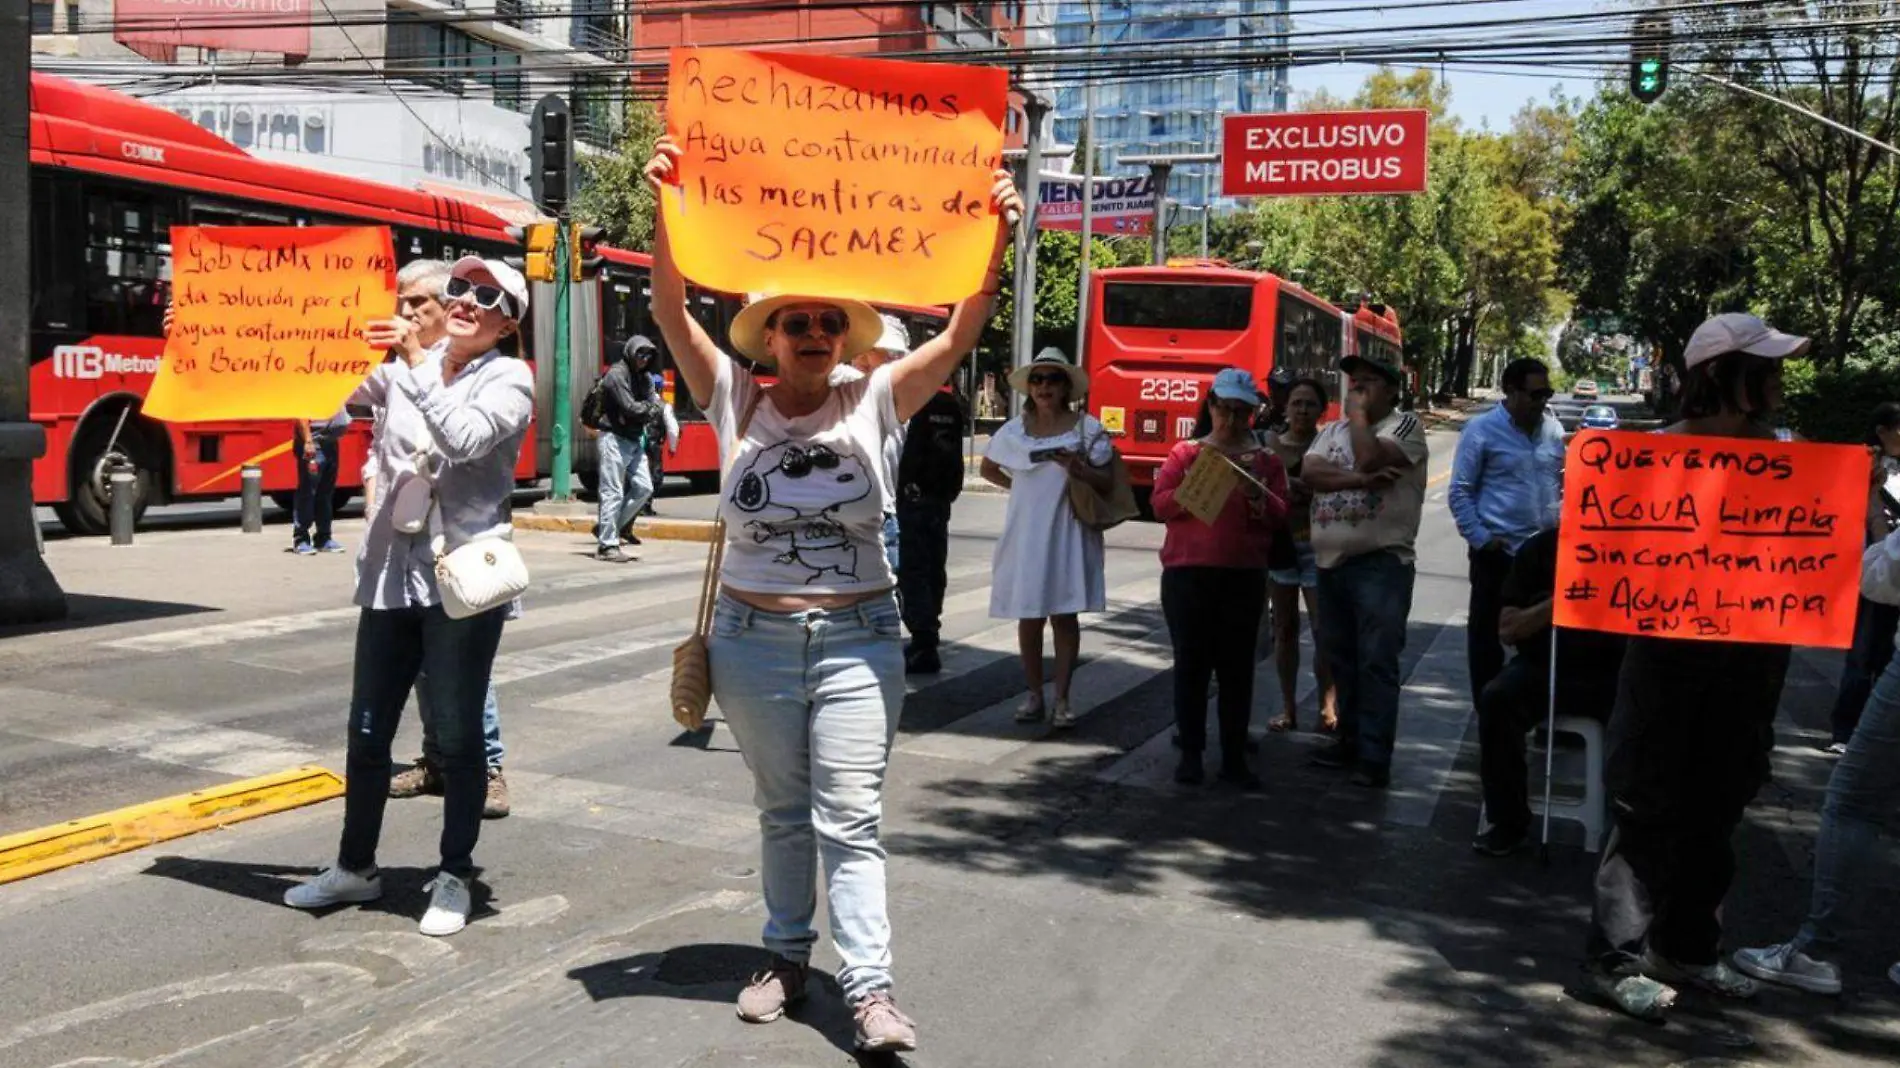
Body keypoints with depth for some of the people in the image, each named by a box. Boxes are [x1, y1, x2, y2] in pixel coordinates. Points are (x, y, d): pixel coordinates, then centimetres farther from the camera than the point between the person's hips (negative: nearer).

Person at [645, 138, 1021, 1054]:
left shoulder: (872, 403, -3)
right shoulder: (734, 401, -1)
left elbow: (960, 335, -13)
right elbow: (672, 312, -11)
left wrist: (996, 236, -25)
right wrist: (668, 210, -24)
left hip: (857, 637, -1)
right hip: (753, 637, 2)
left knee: (851, 818, -2)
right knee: (783, 811, 15)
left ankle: (870, 988, 2)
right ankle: (787, 956, 30)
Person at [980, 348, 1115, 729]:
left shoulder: (1086, 428, 0)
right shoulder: (1014, 431, 7)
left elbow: (1106, 483, -1)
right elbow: (988, 468, 23)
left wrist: (1077, 469, -19)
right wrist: (1019, 486, 10)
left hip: (1068, 533, -2)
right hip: (1025, 533, 2)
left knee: (1064, 615, -1)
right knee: (1029, 617, 6)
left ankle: (1062, 699, 5)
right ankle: (1034, 696, 16)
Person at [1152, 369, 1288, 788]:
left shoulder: (1266, 459, 10)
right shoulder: (1186, 451, 7)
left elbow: (1279, 515, 3)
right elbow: (1160, 504, 0)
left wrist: (1255, 496, -15)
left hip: (1245, 576, 1)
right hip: (1187, 573, -1)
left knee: (1237, 666, 3)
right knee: (1191, 663, 2)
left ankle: (1234, 758, 9)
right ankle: (1190, 754, 10)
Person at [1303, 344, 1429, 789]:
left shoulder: (1406, 425, -2)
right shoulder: (1333, 429, 15)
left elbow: (1369, 457, -21)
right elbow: (1309, 473, -2)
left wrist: (1358, 415, -4)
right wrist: (1360, 479, -16)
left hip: (1381, 563, -7)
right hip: (1330, 561, 7)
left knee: (1376, 662, -8)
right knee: (1340, 658, 14)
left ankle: (1374, 756, -5)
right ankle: (1350, 739, 25)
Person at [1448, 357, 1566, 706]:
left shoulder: (1553, 429, 7)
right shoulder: (1482, 430, -7)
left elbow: (1562, 482, 17)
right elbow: (1461, 492, -6)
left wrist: (1562, 522, 5)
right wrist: (1479, 538, -12)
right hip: (1497, 552, -4)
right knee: (1487, 630, 4)